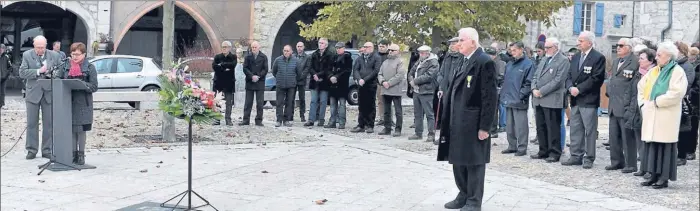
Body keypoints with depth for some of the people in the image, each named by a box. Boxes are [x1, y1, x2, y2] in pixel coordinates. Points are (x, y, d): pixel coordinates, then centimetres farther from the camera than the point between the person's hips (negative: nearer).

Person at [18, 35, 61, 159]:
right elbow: (22, 73, -8)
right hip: (33, 93, -1)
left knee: (49, 124, 4)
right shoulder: (27, 55, 1)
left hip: (49, 94, 1)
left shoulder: (55, 56, 4)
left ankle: (47, 150, 12)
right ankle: (31, 150, 12)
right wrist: (38, 71, -17)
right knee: (32, 123, 4)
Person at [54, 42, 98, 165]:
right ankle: (74, 153, 14)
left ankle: (81, 154, 12)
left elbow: (94, 86, -7)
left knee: (81, 130, 3)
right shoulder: (66, 67, 10)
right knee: (71, 129, 6)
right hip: (68, 103, 3)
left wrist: (81, 84, -21)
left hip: (82, 104, -3)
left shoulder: (89, 68, -1)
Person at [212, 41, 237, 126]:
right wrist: (225, 69, -13)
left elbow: (233, 64, -15)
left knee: (229, 102, 1)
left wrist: (221, 65, -10)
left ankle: (228, 119, 7)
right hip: (218, 82, 1)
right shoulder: (217, 57, 10)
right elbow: (214, 66, -7)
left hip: (229, 83, -1)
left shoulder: (233, 57, 5)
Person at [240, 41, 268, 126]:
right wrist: (252, 76, -13)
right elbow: (245, 68, -1)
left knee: (260, 103, 0)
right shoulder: (248, 57, 4)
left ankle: (259, 120, 5)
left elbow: (265, 69, -1)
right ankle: (246, 120, 7)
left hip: (260, 83, -1)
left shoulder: (263, 57, 2)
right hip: (249, 82, 1)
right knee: (248, 102, 3)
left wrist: (258, 76, -13)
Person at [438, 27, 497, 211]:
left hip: (473, 124, -9)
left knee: (474, 162, 2)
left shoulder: (485, 62, -14)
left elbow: (490, 97, -16)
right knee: (458, 160, 16)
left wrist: (485, 127, -18)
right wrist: (448, 121, 14)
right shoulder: (462, 62, 13)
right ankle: (464, 196, 29)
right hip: (457, 122, 9)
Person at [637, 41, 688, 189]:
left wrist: (657, 101, -16)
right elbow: (641, 86, 22)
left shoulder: (677, 72, -6)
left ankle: (664, 178, -1)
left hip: (666, 117, -7)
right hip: (651, 116, 7)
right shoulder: (654, 71, 16)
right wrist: (642, 102, 6)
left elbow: (677, 93, -18)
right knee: (651, 145, 6)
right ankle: (654, 175, 12)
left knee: (664, 146, -5)